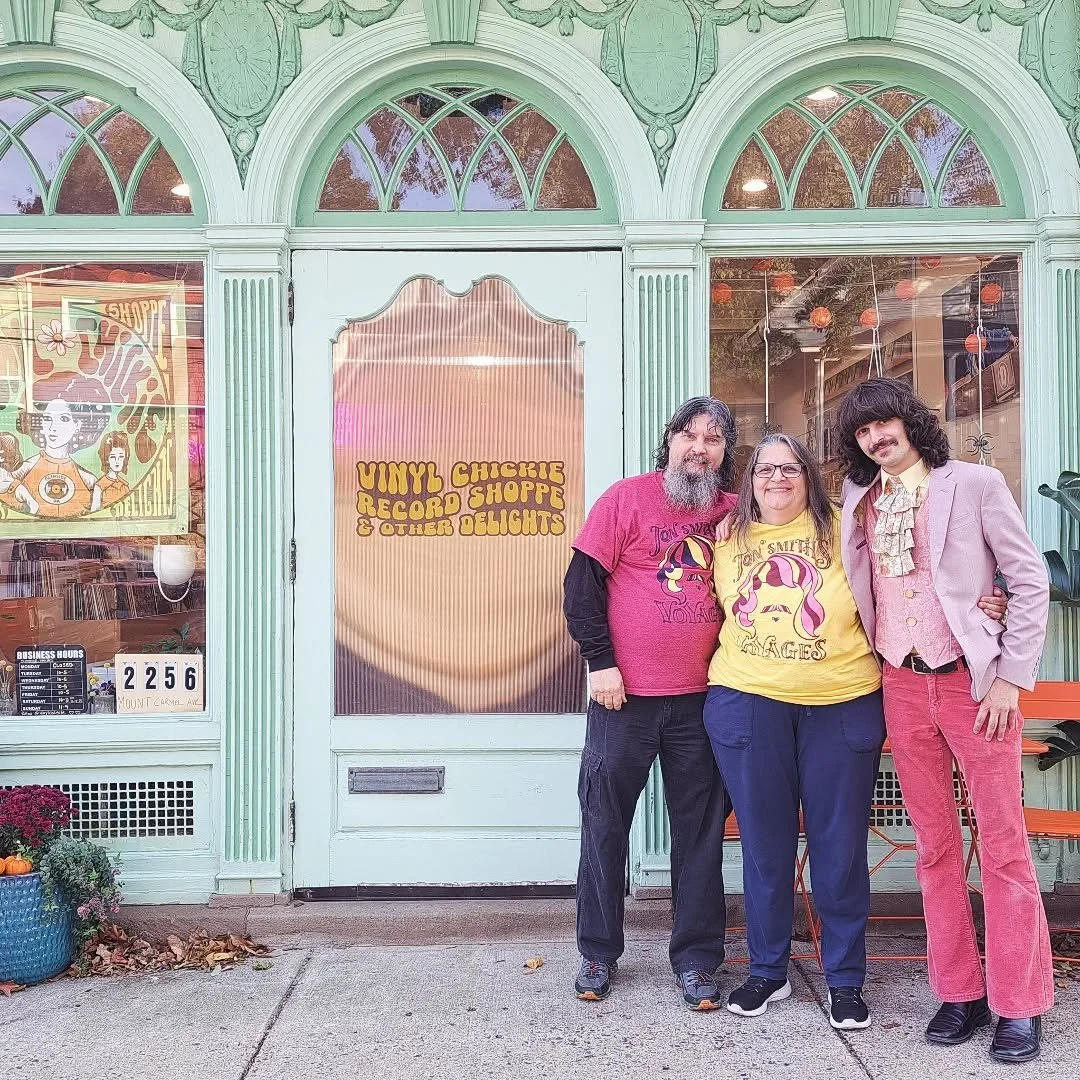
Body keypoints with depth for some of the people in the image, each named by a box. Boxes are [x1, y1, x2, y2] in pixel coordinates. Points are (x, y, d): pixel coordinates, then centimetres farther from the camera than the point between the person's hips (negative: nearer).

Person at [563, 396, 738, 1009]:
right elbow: (583, 581, -5)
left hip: (701, 699, 3)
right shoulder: (628, 498, -3)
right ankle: (599, 954, 22)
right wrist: (601, 662, -11)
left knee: (701, 830, 8)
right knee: (605, 824, 6)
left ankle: (696, 959, 21)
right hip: (625, 695, -2)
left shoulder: (733, 513, 6)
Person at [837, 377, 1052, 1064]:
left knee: (1003, 847, 0)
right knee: (935, 847, 10)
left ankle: (1020, 1007, 11)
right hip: (902, 686, 4)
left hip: (974, 680, -4)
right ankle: (961, 992, 20)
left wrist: (1011, 677, -10)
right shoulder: (859, 499, 9)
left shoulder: (974, 485, -4)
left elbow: (1031, 580, -5)